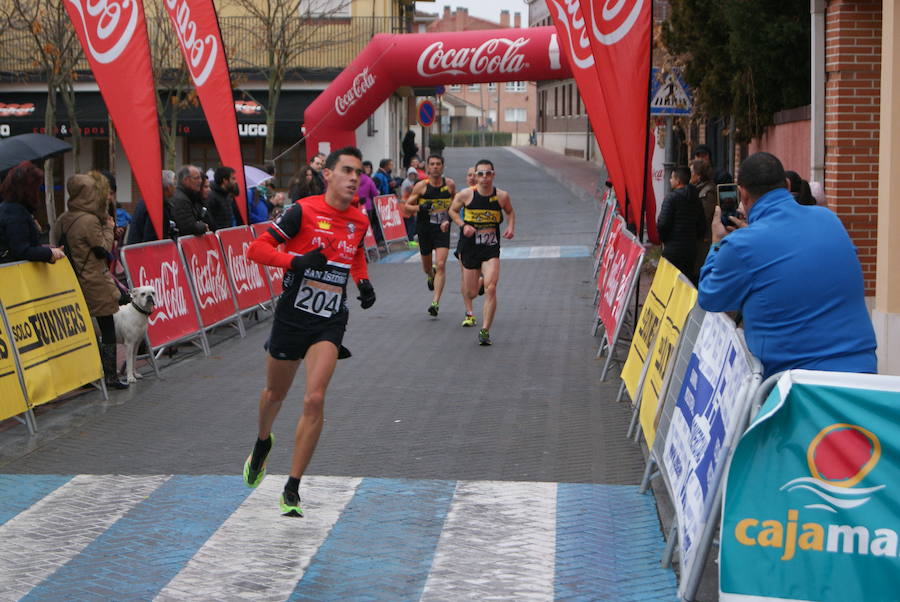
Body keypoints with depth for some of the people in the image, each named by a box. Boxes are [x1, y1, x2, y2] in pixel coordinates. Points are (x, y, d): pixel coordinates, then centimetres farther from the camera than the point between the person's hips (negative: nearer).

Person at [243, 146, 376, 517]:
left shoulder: (359, 220, 5)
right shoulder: (303, 211, -11)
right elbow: (256, 249, -12)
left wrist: (363, 282, 9)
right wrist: (294, 261, -27)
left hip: (330, 322, 2)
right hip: (292, 315, -2)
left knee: (314, 400, -14)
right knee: (276, 394, 17)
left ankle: (292, 491, -6)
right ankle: (262, 444, 53)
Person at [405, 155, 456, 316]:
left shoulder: (450, 184, 1)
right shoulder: (421, 186, -5)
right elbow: (407, 206, -1)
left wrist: (450, 218, 2)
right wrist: (420, 207, -21)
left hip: (442, 229, 0)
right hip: (424, 229, 0)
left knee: (440, 265, -14)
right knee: (427, 265, 14)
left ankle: (435, 302, -15)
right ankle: (430, 276, 53)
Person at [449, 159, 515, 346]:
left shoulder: (502, 196, -3)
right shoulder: (466, 195, -6)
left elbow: (510, 212, 17)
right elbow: (453, 210, 10)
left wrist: (511, 227, -2)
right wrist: (463, 225, -7)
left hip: (491, 248, -1)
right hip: (470, 247, 1)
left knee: (491, 289, -18)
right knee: (471, 293, 8)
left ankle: (485, 330, -12)